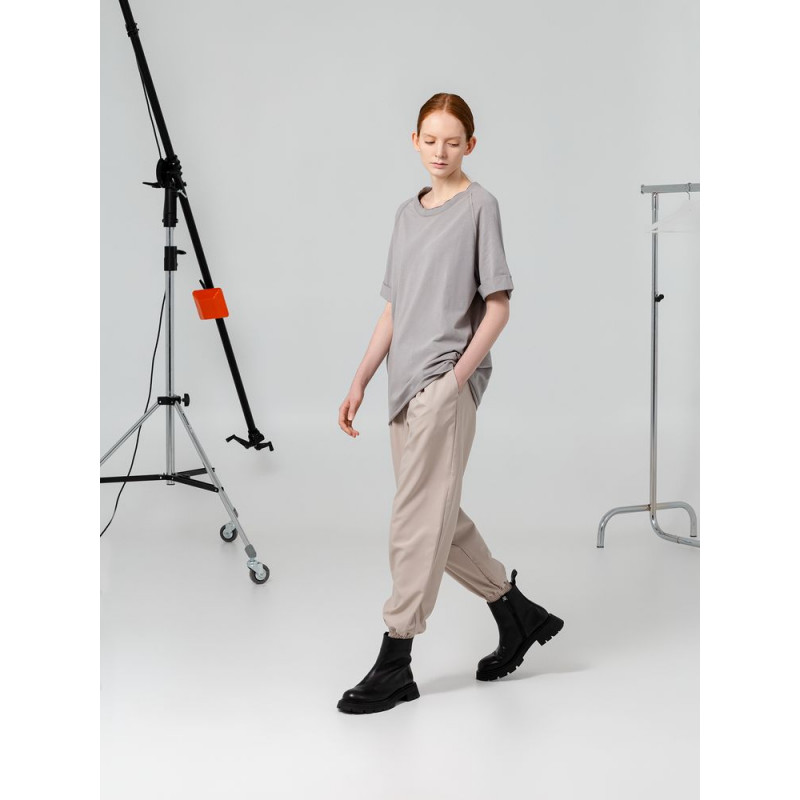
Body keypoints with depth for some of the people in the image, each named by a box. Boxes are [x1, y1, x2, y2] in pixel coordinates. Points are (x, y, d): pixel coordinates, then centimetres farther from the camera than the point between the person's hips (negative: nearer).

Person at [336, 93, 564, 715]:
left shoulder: (479, 205, -2)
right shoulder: (408, 213, 17)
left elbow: (498, 306, -6)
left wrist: (458, 374, -14)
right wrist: (360, 382, 13)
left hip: (447, 380, -8)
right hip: (407, 383, 8)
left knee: (419, 517, -8)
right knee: (439, 515, 12)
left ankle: (394, 663, -2)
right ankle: (518, 614, 28)